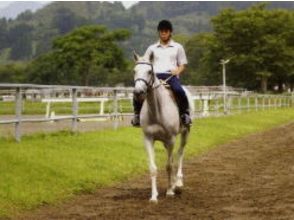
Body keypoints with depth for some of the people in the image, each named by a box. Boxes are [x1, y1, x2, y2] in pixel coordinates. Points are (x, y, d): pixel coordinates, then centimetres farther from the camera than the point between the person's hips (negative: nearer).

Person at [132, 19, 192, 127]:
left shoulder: (177, 47, 18)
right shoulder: (152, 48, 21)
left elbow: (182, 65, 15)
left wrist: (178, 71, -7)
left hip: (171, 76, -2)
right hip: (155, 76, 2)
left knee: (179, 91, -35)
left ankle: (185, 114, -19)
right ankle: (137, 114, -6)